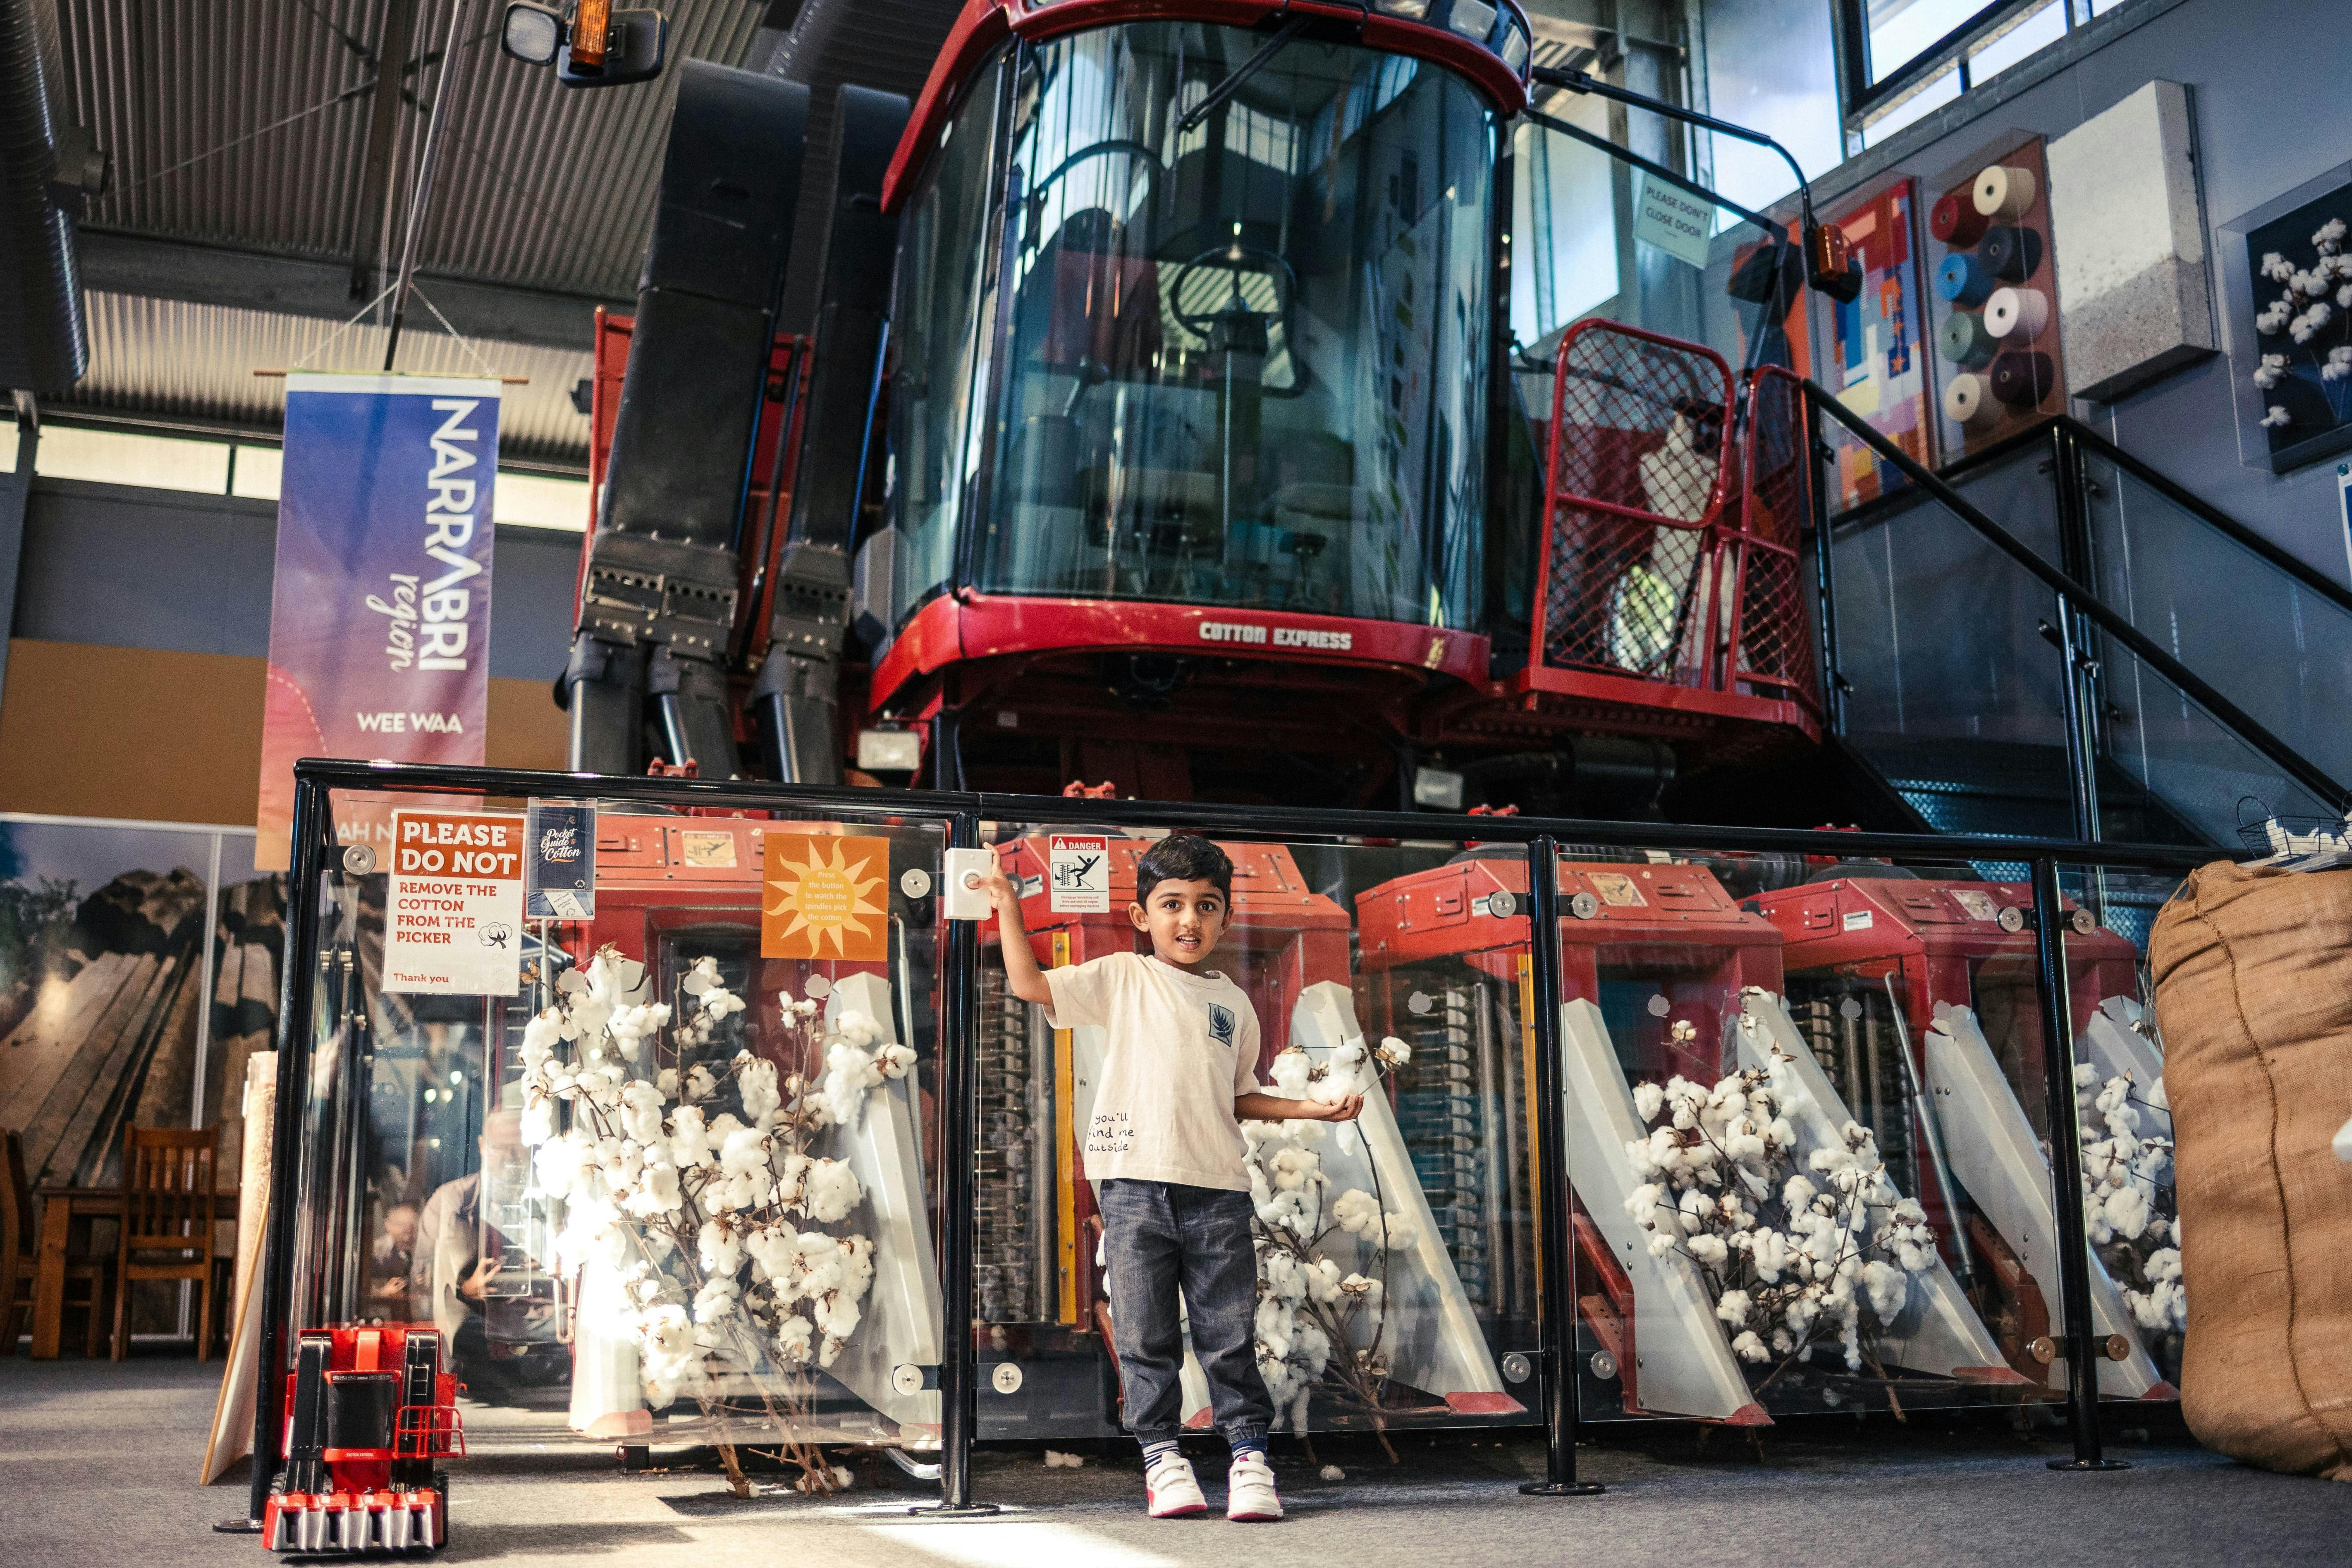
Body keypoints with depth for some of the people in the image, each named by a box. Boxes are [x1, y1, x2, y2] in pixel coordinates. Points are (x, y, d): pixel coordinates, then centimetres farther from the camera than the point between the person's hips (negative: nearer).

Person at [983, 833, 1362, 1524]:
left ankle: (1249, 1453, 10)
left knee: (1229, 1332, 2)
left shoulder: (1233, 1002, 15)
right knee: (1145, 1332, 3)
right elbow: (1029, 984, 0)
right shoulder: (1123, 980, 7)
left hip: (1218, 1188, 2)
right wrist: (1009, 911, -5)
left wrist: (1311, 1108, 13)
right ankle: (1160, 1454, 13)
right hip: (1136, 1183, -2)